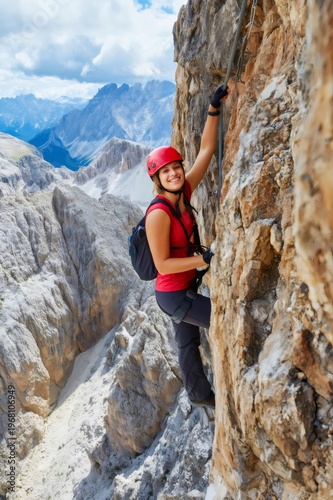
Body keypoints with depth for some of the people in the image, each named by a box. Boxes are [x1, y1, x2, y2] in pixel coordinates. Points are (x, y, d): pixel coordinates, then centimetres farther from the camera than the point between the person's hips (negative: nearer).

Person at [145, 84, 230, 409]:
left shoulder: (184, 194, -5)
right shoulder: (158, 215, -26)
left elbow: (206, 150, -5)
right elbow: (162, 264, -24)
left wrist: (213, 109, -11)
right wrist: (204, 259, -28)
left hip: (185, 287, 8)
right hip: (173, 294, -8)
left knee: (188, 341, 23)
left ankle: (200, 394, 44)